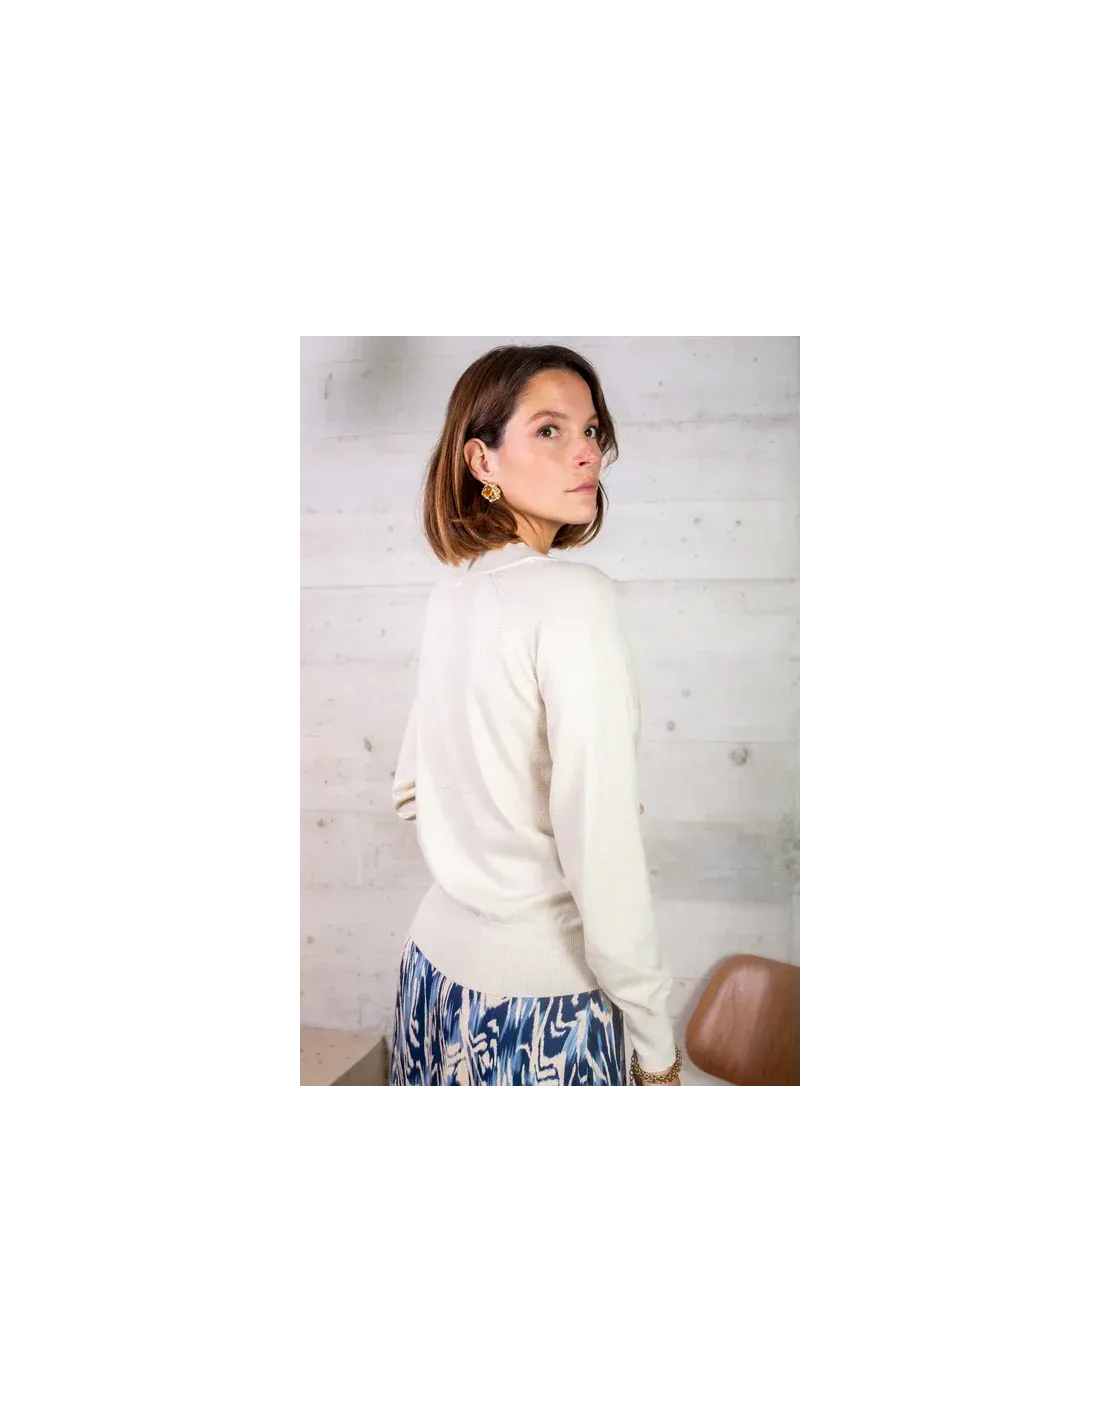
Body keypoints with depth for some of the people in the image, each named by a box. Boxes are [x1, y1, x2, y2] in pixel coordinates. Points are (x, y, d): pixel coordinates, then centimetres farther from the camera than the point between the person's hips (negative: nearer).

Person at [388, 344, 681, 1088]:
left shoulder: (453, 590, 3)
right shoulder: (575, 595, -20)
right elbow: (601, 848, -23)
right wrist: (656, 1047, -15)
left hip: (438, 962, 7)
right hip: (538, 991, -7)